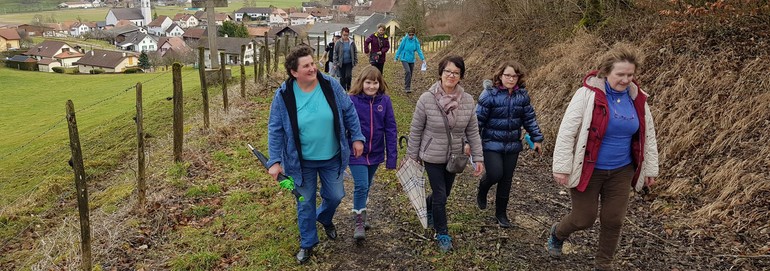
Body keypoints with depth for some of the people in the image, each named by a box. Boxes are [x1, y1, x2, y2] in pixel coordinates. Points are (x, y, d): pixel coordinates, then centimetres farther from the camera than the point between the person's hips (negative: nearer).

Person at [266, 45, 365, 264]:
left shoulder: (331, 85, -12)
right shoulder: (284, 95, -16)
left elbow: (349, 112, 0)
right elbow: (275, 130, -10)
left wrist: (357, 138, 0)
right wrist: (275, 160, -13)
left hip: (332, 158, 2)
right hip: (302, 162, -1)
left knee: (335, 196, 15)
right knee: (305, 203, 12)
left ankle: (324, 218, 50)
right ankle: (307, 243, 32)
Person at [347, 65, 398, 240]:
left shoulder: (385, 101, -6)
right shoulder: (352, 100, -13)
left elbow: (390, 129, -3)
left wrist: (392, 157, -5)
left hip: (375, 153, 3)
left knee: (366, 186, 19)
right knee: (361, 186, -9)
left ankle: (360, 214, 41)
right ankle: (359, 223, 8)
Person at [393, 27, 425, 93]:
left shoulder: (415, 40, -4)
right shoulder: (404, 39, -11)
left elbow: (419, 50, -4)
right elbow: (400, 48, -4)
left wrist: (423, 59, -13)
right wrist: (396, 58, 0)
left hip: (412, 60, 4)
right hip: (404, 59, -4)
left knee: (410, 74, 9)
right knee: (407, 71, -21)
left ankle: (408, 88, 23)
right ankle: (407, 88, -17)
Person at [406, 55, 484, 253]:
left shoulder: (468, 100, -8)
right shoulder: (427, 99, -17)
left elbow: (473, 132, -1)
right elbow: (415, 130, -8)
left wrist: (478, 158, -3)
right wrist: (412, 157, -3)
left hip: (455, 158, 4)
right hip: (432, 157, -4)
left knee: (445, 192, 19)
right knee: (440, 195, -1)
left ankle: (428, 208, 53)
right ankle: (442, 234, 22)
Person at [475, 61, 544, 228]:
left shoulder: (522, 95, 0)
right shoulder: (490, 94, -13)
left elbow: (529, 118, 10)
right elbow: (478, 119, -12)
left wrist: (536, 138, 9)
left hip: (513, 145, 4)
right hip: (492, 144, -4)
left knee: (506, 180, 10)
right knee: (495, 174, -13)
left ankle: (501, 213, 27)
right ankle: (482, 191, 23)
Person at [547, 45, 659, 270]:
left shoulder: (637, 98, 0)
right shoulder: (588, 94, -17)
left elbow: (648, 136, 11)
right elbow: (567, 131, -17)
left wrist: (650, 168, 13)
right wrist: (562, 167, -18)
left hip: (621, 171, 5)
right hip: (588, 170, -4)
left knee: (613, 221, 8)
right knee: (584, 219, 4)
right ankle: (557, 233, 38)